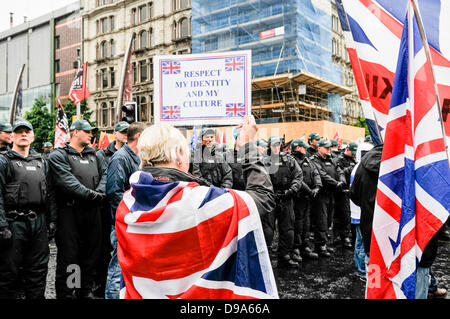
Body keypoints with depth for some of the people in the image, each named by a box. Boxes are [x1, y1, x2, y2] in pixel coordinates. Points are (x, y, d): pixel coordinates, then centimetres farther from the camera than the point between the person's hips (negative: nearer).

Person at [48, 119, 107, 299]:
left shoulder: (95, 155, 17)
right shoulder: (59, 156, -2)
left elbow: (105, 174, 6)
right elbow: (68, 182, -15)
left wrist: (100, 192, -13)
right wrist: (92, 195, -18)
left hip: (93, 210, 6)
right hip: (70, 211, -5)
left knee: (92, 252, 13)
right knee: (68, 255, 1)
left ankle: (87, 290, 28)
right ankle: (65, 293, 14)